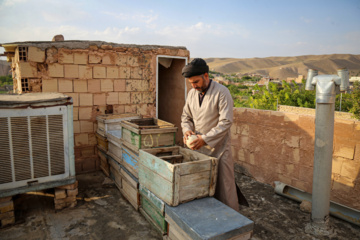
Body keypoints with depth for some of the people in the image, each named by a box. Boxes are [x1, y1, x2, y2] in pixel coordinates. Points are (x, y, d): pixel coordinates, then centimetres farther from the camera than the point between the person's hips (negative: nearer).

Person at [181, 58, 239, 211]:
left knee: (224, 186, 4)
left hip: (218, 147, -5)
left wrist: (204, 139, -23)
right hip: (198, 147, 6)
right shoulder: (192, 93, 6)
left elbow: (225, 122, -18)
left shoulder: (222, 93, -13)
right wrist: (187, 130, -6)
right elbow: (186, 116, 16)